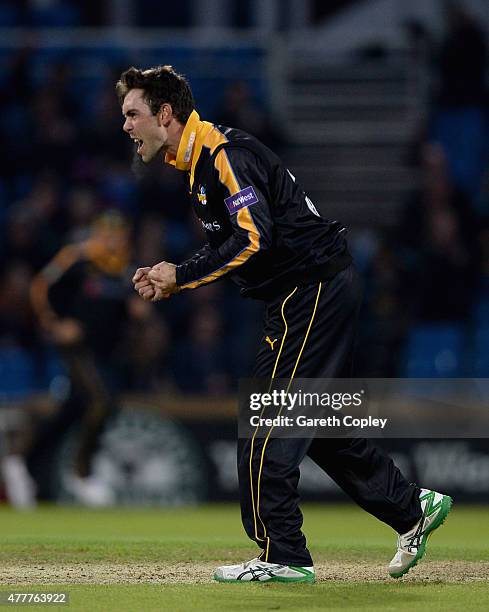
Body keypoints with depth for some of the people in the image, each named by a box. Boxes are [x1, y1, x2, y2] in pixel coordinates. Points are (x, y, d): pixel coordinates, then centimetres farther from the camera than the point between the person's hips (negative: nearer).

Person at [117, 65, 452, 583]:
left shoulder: (224, 153, -17)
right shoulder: (198, 163, 15)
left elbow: (254, 237, -28)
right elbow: (228, 246, 19)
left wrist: (181, 277, -21)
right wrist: (172, 279, 4)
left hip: (314, 287, -11)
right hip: (318, 290, 11)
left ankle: (282, 556, -4)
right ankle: (413, 510, 24)